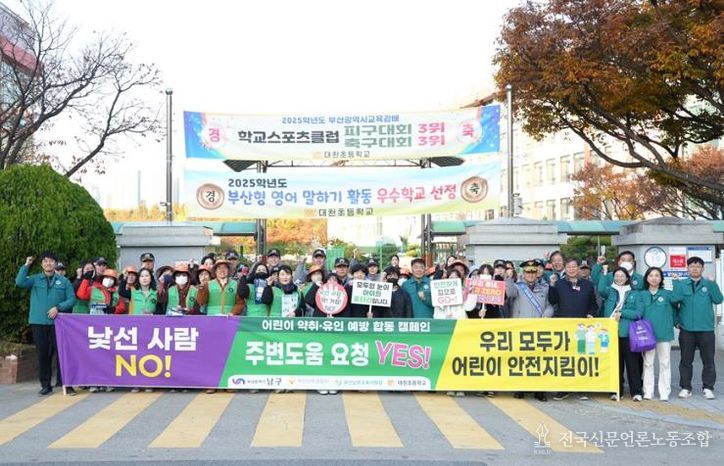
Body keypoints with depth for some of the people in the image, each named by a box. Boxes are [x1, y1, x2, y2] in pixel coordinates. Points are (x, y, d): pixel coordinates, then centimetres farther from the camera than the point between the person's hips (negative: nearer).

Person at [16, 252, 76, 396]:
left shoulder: (64, 281, 7)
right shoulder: (35, 279, 8)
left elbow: (72, 299, 1)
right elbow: (20, 282, -11)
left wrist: (58, 307, -12)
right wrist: (26, 265, -11)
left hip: (58, 322, 0)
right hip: (39, 322, 1)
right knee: (43, 354, 4)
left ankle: (62, 381, 7)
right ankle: (45, 385, 11)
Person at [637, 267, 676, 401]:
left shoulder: (667, 294, 6)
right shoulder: (642, 295, 7)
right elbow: (639, 312, -4)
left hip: (664, 333, -1)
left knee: (665, 363, 3)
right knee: (648, 363, 5)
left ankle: (664, 392, 8)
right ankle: (648, 392, 12)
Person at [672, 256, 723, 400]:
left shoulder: (709, 284, 6)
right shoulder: (681, 284, 5)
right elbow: (675, 298, -13)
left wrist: (712, 283, -16)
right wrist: (675, 282, -14)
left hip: (706, 329, 0)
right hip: (686, 329, 0)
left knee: (708, 360, 3)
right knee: (686, 360, 7)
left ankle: (708, 388, 12)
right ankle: (685, 387, 16)